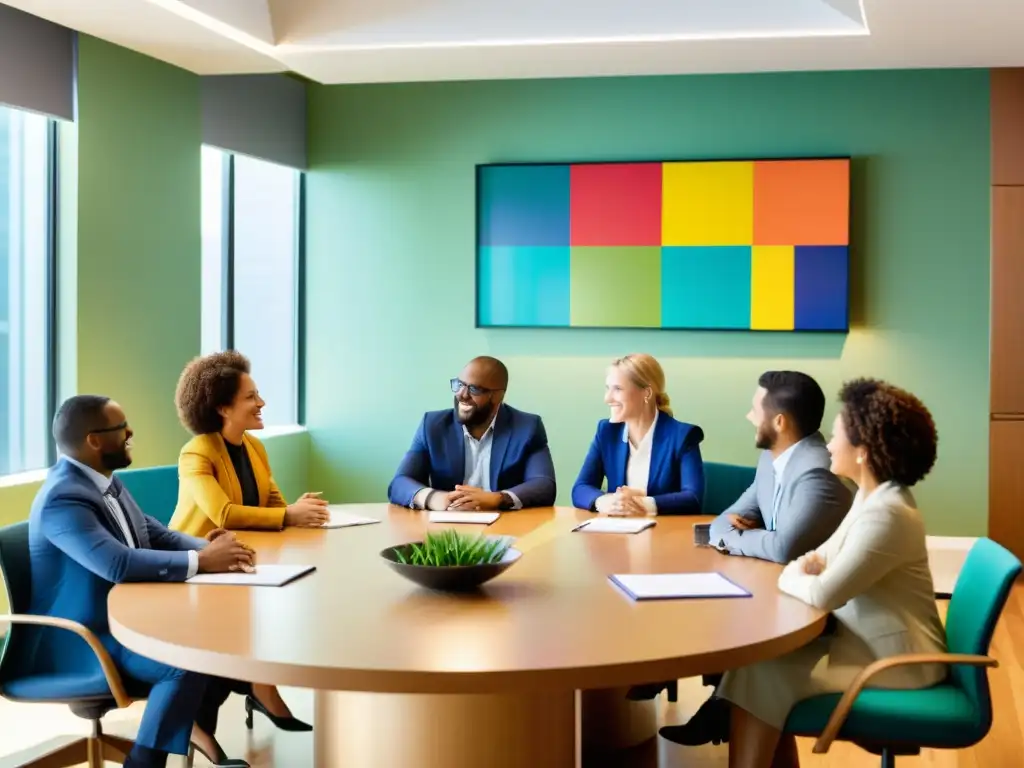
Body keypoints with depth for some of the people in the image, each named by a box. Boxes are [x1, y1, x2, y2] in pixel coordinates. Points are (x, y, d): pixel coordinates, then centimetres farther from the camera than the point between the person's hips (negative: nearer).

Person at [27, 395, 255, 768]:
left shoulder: (105, 480, 7)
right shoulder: (63, 499, -24)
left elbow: (158, 536, 11)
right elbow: (119, 563, -35)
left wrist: (211, 549, -9)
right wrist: (201, 561, -28)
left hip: (124, 618, 10)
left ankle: (195, 726, 16)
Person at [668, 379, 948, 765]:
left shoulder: (886, 514, -26)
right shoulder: (872, 495, 7)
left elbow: (824, 594, -31)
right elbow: (835, 552, 17)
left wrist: (789, 578, -9)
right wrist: (809, 563, -7)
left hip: (893, 659, -9)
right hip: (869, 641, 9)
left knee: (759, 673, -14)